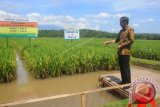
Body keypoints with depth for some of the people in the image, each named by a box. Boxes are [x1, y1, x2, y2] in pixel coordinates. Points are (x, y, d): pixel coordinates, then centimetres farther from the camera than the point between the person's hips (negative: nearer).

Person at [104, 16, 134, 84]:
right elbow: (117, 40, 20)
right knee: (121, 67, 11)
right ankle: (123, 81, 22)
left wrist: (122, 45, -14)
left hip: (125, 52, -8)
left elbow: (131, 40, -12)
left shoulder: (130, 30, -5)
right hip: (120, 52, 8)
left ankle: (128, 82, 7)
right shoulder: (121, 31, 18)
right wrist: (109, 42, 13)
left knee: (126, 67, -3)